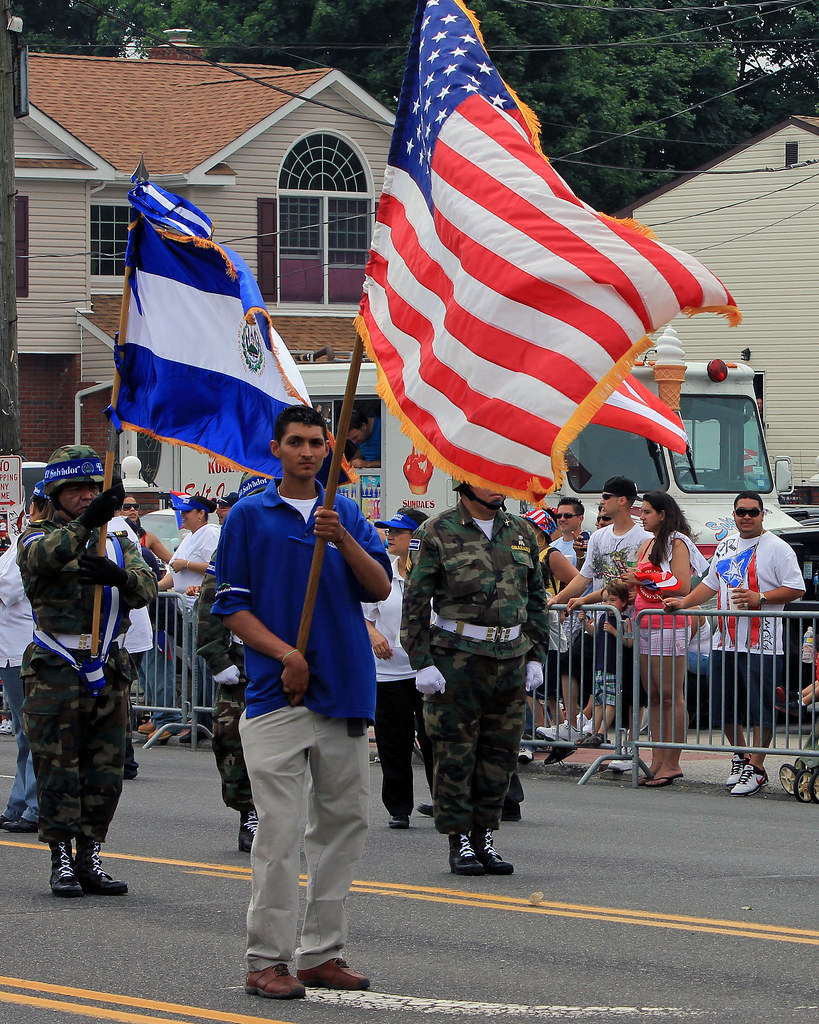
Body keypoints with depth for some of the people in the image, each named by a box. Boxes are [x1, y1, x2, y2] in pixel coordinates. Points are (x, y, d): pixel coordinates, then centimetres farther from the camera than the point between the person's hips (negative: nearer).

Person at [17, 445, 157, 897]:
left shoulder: (118, 546, 17)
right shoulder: (38, 538, 4)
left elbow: (147, 588, -1)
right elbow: (42, 556, -22)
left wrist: (119, 575, -24)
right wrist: (85, 523, -38)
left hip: (109, 671, 4)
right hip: (55, 673, -4)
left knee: (105, 773, 5)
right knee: (58, 770, -4)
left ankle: (89, 857, 13)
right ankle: (61, 860, 3)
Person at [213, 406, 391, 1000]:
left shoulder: (348, 514, 12)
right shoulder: (249, 516, 2)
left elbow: (380, 588, 1)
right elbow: (231, 605, 0)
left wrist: (343, 539, -16)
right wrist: (284, 653, -13)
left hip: (346, 692, 4)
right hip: (278, 694, -4)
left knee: (344, 823, 7)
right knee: (280, 829, -8)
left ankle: (323, 953, 15)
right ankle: (267, 960, -5)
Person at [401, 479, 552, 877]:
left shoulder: (522, 532, 12)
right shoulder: (437, 533, -3)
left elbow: (536, 599, 18)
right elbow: (414, 602, -4)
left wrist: (536, 656, 12)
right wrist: (422, 662, -10)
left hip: (511, 660, 5)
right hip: (456, 660, -5)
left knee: (500, 753, 7)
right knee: (455, 753, -2)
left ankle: (484, 836, 16)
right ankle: (459, 841, 6)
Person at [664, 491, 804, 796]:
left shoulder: (777, 548, -4)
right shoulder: (725, 546, 17)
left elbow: (796, 589, -9)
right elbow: (711, 584, 26)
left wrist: (759, 598, -19)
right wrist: (684, 602, 12)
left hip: (761, 645, -7)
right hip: (725, 642, 7)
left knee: (760, 710, -5)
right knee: (724, 709, 10)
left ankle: (756, 768, 3)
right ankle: (741, 757, 27)